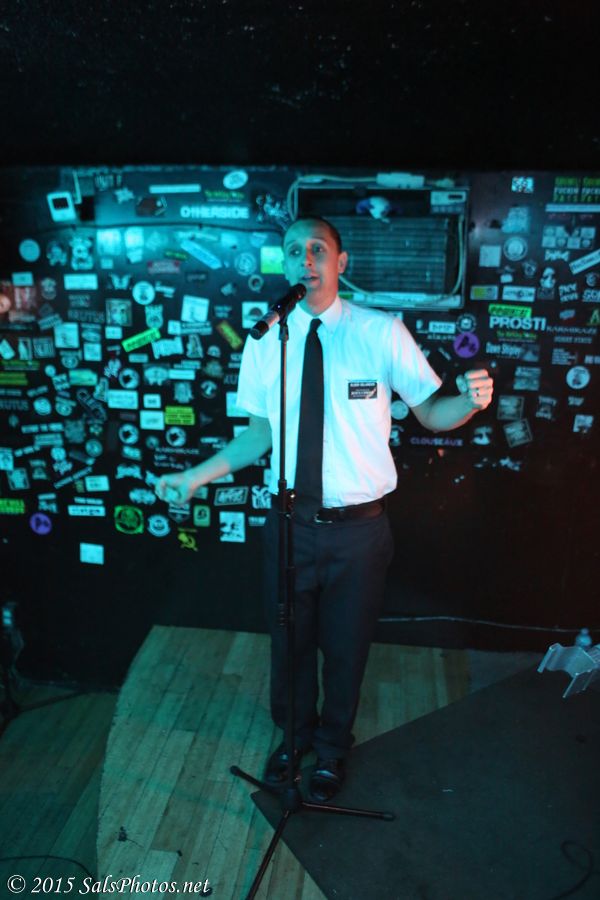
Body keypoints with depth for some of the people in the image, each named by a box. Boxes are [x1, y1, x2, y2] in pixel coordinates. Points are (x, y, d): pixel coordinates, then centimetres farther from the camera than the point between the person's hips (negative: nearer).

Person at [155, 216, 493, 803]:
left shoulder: (382, 332, -6)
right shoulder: (264, 341, 0)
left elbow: (430, 413, -4)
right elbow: (259, 435, 6)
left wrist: (469, 402, -25)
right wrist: (196, 475, -2)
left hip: (359, 528, -1)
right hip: (291, 524, 2)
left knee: (345, 646, 17)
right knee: (289, 641, 20)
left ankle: (331, 749, 48)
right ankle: (294, 735, 52)